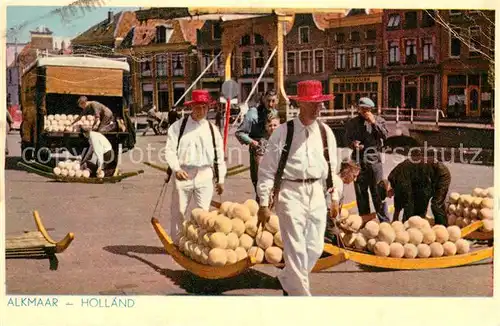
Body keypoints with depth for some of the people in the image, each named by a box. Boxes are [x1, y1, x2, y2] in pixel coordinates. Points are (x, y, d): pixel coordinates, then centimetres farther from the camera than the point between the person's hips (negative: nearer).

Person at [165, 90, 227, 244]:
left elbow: (219, 155, 12)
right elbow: (170, 150, -4)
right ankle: (176, 242, 18)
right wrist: (176, 169, -19)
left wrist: (220, 179, 11)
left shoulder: (212, 129, 9)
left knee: (203, 211, 4)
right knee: (179, 211, 5)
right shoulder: (178, 126, 1)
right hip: (184, 173, -2)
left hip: (205, 174, 2)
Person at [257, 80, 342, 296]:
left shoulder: (326, 133, 6)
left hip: (317, 194, 5)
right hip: (291, 192, -5)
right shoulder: (283, 132, -7)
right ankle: (301, 294, 8)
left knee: (315, 248, 11)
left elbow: (332, 168, 15)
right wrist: (264, 204, -8)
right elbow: (267, 170, -6)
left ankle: (288, 282, 35)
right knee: (296, 250, -5)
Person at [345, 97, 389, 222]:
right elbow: (348, 139, 14)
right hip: (358, 160, 2)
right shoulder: (351, 123, 10)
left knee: (378, 191, -3)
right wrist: (353, 144, -8)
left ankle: (384, 221, 5)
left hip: (374, 160, -2)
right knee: (360, 193, 8)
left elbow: (385, 136, -7)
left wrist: (374, 123, -14)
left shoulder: (378, 120, 5)